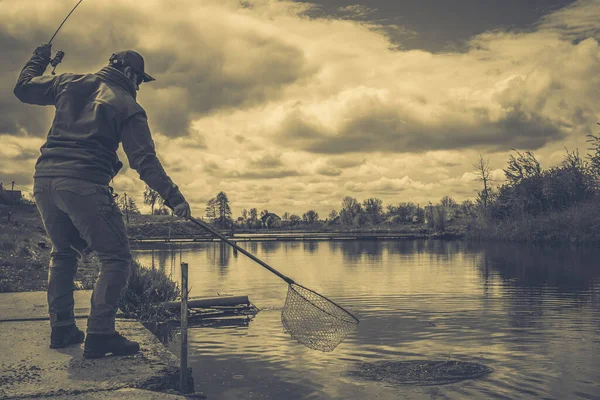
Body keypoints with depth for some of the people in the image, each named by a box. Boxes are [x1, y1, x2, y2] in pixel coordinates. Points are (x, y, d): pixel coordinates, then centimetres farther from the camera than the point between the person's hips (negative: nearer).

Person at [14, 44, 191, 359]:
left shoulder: (70, 83, 16)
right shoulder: (128, 107, 2)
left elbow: (23, 88, 29)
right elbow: (144, 160, -6)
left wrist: (39, 59, 45)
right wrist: (172, 196, -6)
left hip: (44, 179, 7)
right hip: (84, 184, -7)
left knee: (63, 253, 23)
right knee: (116, 258, -1)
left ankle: (61, 329, 21)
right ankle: (99, 335, -10)